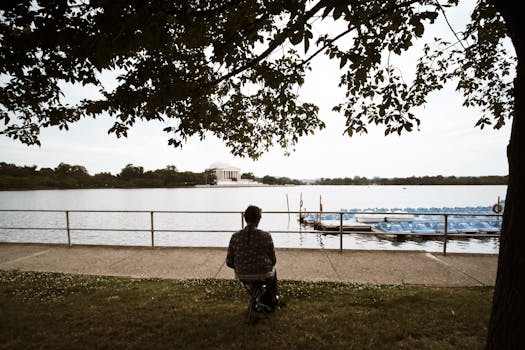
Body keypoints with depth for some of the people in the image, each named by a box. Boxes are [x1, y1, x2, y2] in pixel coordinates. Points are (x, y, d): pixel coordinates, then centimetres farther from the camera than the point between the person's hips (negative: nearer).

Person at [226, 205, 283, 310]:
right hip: (263, 276, -2)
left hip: (242, 276, 3)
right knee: (272, 270, 35)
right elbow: (273, 260, -8)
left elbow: (229, 262, -5)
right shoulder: (265, 236, -18)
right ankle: (273, 301, 52)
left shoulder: (235, 237, -11)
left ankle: (269, 302, 50)